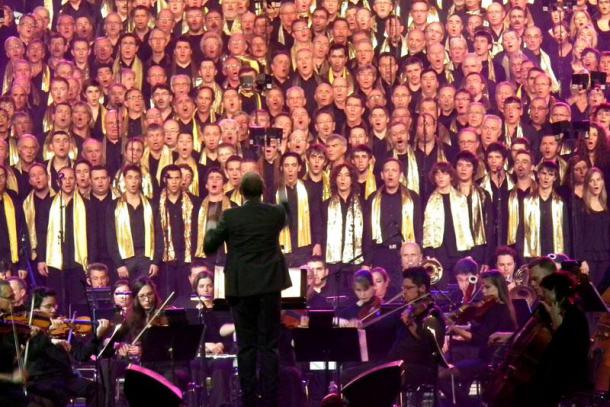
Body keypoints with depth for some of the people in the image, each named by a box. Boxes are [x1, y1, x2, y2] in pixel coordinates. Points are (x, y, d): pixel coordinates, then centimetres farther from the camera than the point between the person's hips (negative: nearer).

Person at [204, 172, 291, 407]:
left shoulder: (230, 216, -7)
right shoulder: (276, 213, -2)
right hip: (269, 286, 1)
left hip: (241, 288, -1)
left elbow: (209, 247, 1)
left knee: (246, 346, 5)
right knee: (268, 346, 3)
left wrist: (212, 229, 21)